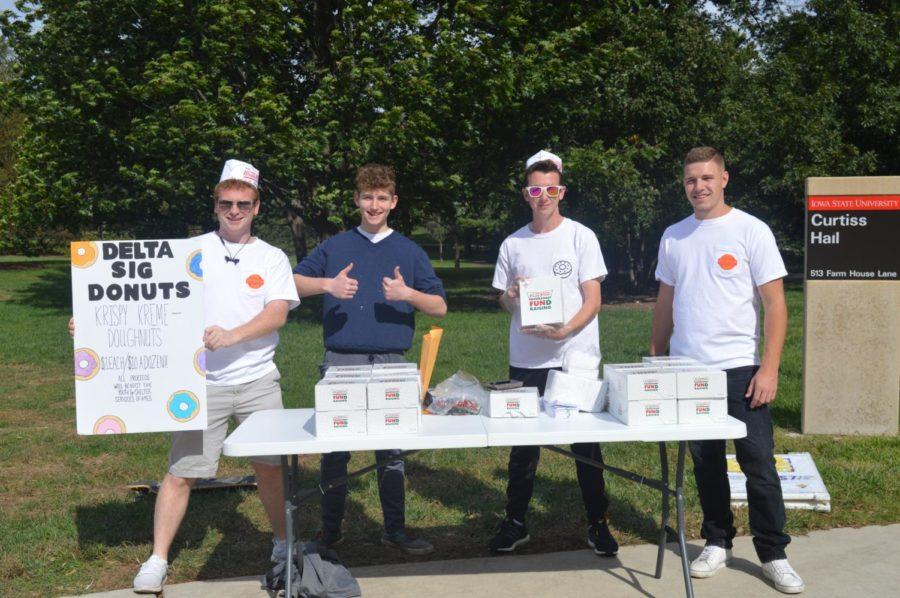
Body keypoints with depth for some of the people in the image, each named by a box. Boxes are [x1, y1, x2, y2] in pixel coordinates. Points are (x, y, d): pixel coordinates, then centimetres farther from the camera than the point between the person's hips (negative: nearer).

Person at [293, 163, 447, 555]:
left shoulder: (409, 252, 10)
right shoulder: (334, 247, 10)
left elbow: (439, 307, 7)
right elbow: (293, 284, 9)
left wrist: (408, 294, -12)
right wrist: (327, 284, -9)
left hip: (390, 363, 0)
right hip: (341, 361, 0)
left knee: (391, 450, 7)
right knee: (335, 450, 6)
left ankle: (395, 530, 19)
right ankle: (330, 531, 20)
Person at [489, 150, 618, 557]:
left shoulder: (581, 237, 0)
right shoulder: (513, 244, 9)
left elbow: (593, 299, -5)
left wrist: (565, 330, -21)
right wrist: (511, 297, -9)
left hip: (576, 356, -2)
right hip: (525, 360, 3)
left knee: (586, 444, 4)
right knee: (522, 444, 9)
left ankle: (598, 523, 18)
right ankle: (515, 522, 22)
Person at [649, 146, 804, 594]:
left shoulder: (751, 230, -5)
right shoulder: (673, 237, 9)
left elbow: (775, 304, -7)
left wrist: (769, 369, -14)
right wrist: (654, 359, 12)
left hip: (739, 370, -4)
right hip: (687, 370, 4)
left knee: (759, 464, 0)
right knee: (705, 464, 12)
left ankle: (773, 556, 14)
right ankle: (717, 544, 26)